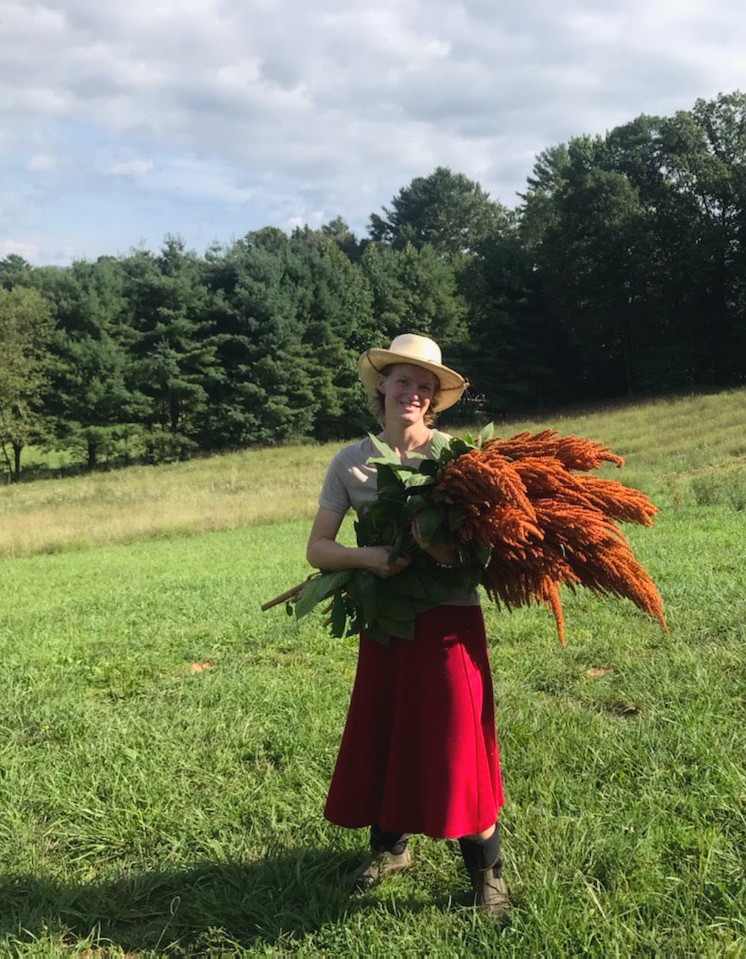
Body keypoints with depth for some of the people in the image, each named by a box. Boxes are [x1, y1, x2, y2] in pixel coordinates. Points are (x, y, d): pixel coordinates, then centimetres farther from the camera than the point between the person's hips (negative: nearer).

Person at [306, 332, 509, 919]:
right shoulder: (351, 462, 1)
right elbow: (317, 548, -2)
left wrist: (442, 548, -30)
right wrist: (368, 557, -21)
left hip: (450, 620, -3)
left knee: (458, 741, -1)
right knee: (382, 735, 13)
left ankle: (488, 874, 15)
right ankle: (390, 847, 37)